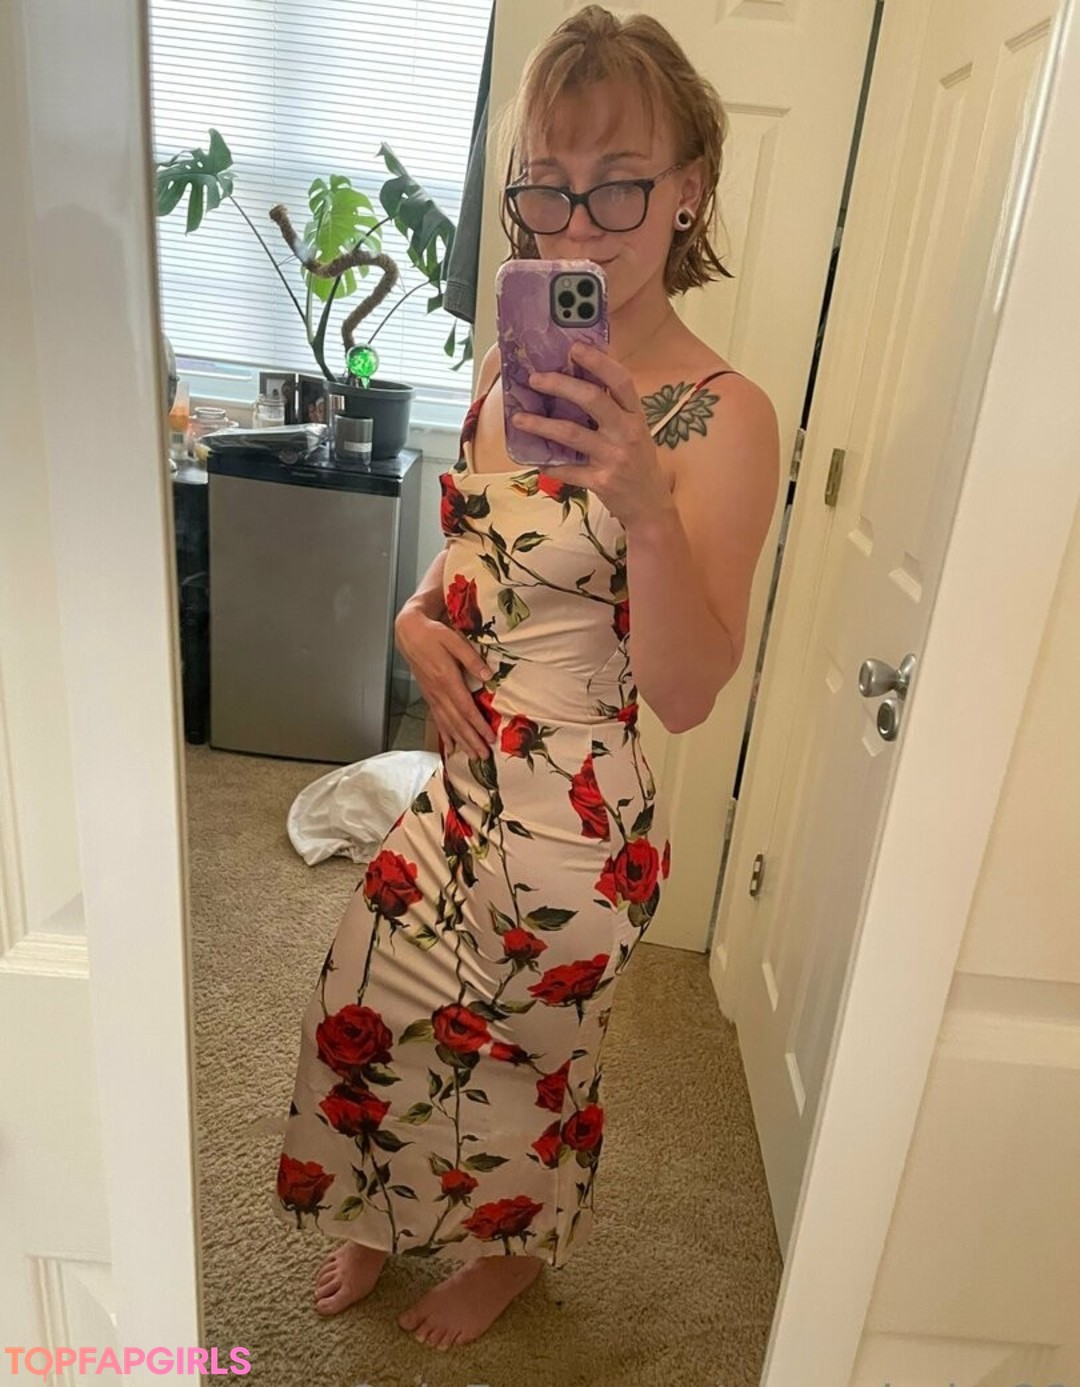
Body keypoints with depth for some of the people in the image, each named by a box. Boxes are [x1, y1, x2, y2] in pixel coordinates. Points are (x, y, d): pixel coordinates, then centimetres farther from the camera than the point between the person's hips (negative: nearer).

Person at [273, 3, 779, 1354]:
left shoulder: (721, 417, -19)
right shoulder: (510, 364, 1)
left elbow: (689, 696, -24)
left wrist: (647, 509, -39)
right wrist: (416, 616, -6)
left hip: (574, 818, -6)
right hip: (459, 779, 7)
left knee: (519, 1053, 18)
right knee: (368, 1013, 22)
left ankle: (511, 1251, 55)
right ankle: (391, 1218, 56)